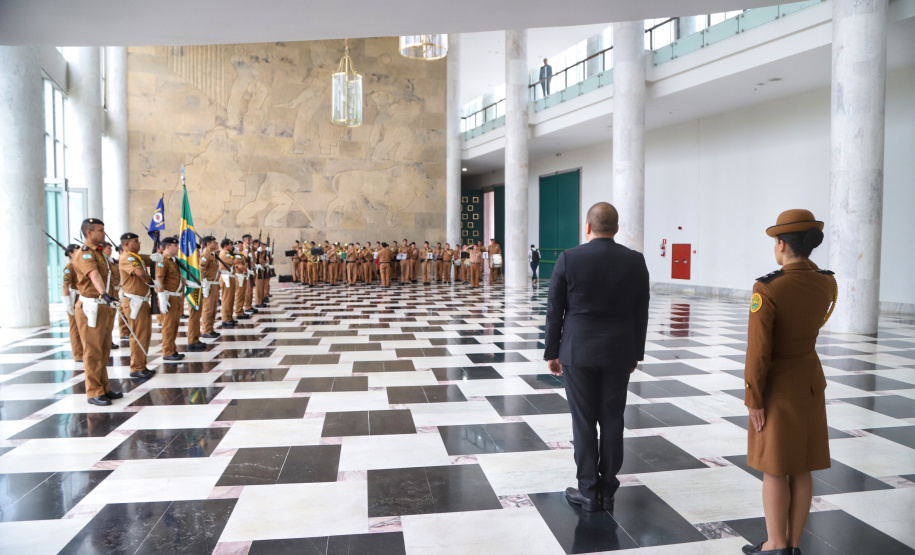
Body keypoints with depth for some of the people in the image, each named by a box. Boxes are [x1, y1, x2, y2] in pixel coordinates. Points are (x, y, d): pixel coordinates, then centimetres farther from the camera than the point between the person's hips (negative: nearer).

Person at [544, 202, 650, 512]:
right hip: (619, 353, 2)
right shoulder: (635, 261, -1)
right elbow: (641, 313, 4)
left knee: (584, 422, 6)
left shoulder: (569, 259, -8)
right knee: (612, 421, 10)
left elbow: (555, 311, -5)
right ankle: (607, 490, 20)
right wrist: (636, 353, 14)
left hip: (578, 352, -2)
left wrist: (551, 352, 4)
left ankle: (588, 491, 14)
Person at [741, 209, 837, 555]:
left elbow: (758, 352, -24)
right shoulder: (828, 284, -3)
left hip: (778, 388, -6)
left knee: (774, 468, 6)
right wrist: (801, 256, 14)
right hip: (811, 381, 7)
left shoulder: (766, 289, -25)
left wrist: (753, 400, -14)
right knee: (800, 469, 13)